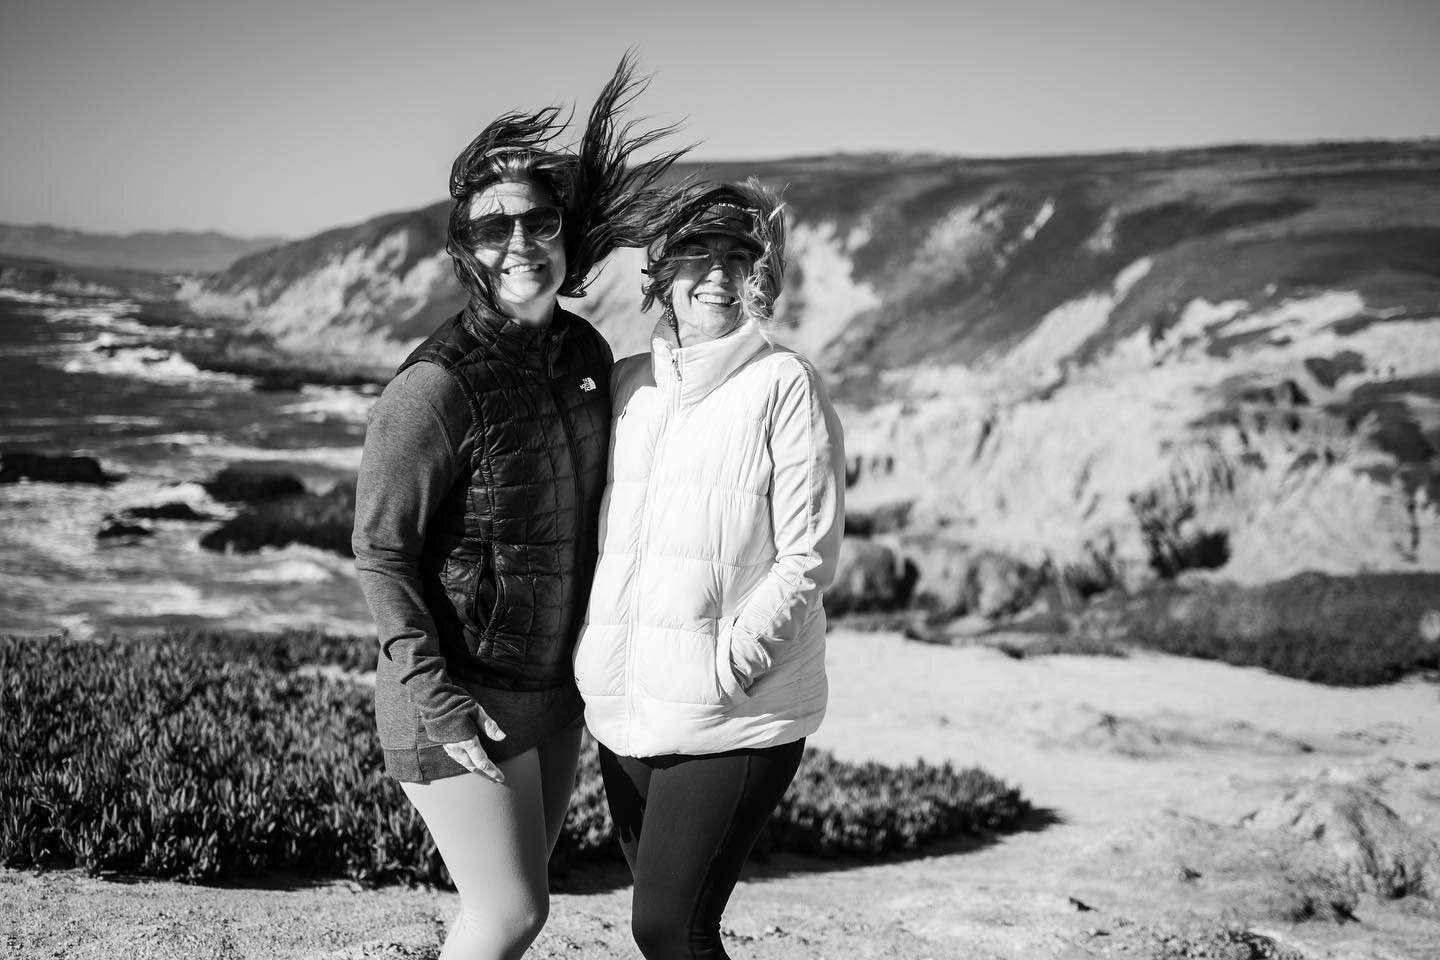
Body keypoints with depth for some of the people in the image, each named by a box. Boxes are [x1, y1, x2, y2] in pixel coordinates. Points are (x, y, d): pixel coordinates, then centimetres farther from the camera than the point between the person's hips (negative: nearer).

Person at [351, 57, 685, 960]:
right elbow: (381, 553, -16)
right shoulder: (437, 386, -21)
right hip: (458, 690, -7)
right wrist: (440, 707, -20)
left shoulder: (587, 354, 0)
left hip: (553, 688, 7)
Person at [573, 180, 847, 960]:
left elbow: (808, 557, -10)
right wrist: (589, 655, 6)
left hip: (735, 712, -6)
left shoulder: (785, 385, -6)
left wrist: (730, 659, -18)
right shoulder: (625, 383, 10)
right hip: (626, 705, 6)